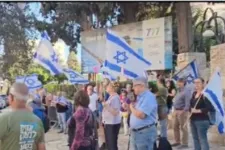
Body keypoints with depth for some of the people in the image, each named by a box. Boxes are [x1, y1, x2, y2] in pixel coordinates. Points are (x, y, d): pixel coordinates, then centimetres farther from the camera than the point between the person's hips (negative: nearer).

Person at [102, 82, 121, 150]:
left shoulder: (115, 97, -18)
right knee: (108, 143, 19)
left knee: (112, 144, -2)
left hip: (113, 124, -10)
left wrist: (106, 105, -26)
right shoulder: (111, 96, 12)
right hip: (108, 123, 10)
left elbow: (115, 112, -24)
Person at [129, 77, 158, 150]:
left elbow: (141, 114, -27)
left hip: (145, 132, -10)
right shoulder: (140, 97, 14)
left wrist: (131, 107, -10)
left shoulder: (149, 97, -17)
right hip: (135, 132, 10)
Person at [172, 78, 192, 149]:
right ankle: (177, 141, 25)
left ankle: (185, 143, 5)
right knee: (175, 127, 14)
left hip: (182, 111, -10)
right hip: (176, 111, 10)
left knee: (183, 128, -3)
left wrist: (184, 111, -27)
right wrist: (174, 110, 18)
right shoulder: (179, 91, 17)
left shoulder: (186, 91, -14)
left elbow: (188, 102, -21)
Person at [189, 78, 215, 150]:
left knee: (203, 139, -7)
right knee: (195, 139, 15)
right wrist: (191, 110, 2)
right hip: (193, 120, 9)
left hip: (202, 120, -9)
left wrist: (198, 111, -20)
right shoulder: (194, 94, 12)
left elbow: (210, 108, -20)